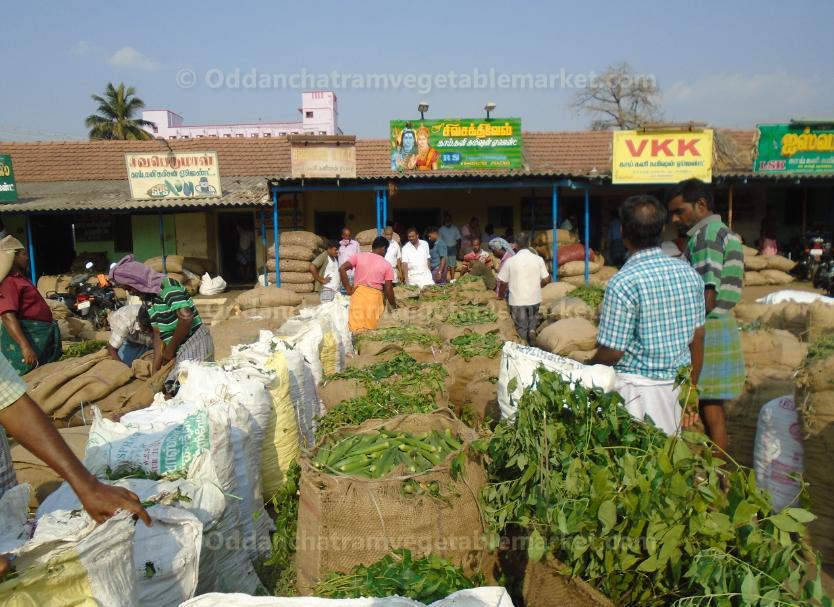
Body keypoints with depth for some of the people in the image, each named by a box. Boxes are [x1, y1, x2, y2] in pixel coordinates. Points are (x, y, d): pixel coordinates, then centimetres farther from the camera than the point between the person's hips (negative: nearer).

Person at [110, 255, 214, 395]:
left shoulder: (167, 285, -14)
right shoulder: (149, 299, 13)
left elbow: (186, 317, -26)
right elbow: (158, 336, 14)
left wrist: (170, 350, -14)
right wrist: (155, 370, 9)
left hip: (194, 342, -9)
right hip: (182, 347, 9)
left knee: (174, 387, -11)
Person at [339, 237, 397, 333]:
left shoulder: (359, 256, 7)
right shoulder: (387, 265, 4)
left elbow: (342, 268, -5)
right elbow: (388, 289, 1)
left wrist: (348, 288, 1)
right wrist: (394, 306, 14)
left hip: (358, 293, 1)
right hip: (375, 296, -1)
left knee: (356, 327, 0)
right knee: (371, 329, 6)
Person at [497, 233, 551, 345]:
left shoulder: (510, 261, -11)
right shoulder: (538, 259, -8)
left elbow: (503, 282, -6)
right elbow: (546, 280, -4)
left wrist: (500, 295, 13)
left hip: (517, 300, -1)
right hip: (534, 298, 1)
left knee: (522, 328, 14)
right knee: (534, 318, 26)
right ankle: (533, 329, -1)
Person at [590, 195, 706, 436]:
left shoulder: (624, 282, -19)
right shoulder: (689, 274, 1)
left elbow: (612, 352, -17)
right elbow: (698, 337, 8)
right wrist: (692, 386, 19)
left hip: (637, 388, -6)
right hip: (677, 385, 6)